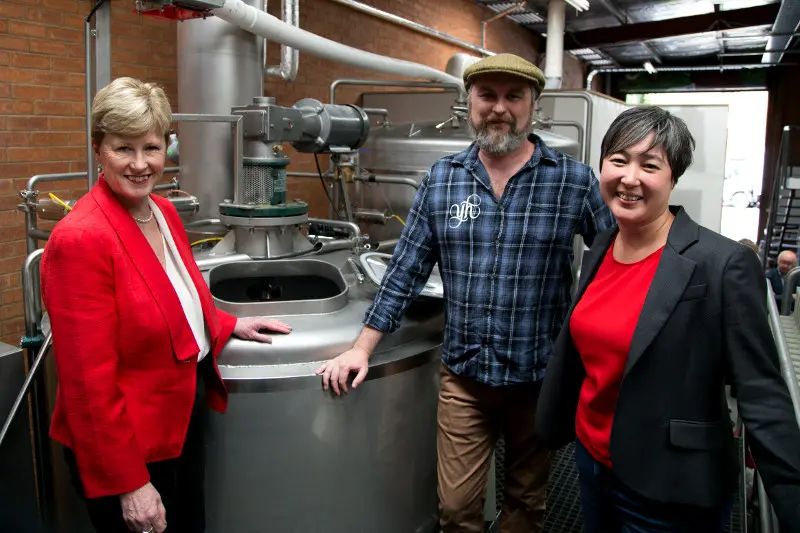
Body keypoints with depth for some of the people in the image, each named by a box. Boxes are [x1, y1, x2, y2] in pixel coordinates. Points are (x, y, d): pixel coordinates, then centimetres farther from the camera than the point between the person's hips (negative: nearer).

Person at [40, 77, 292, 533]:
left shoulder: (164, 212, 1)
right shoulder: (80, 239, -24)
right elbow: (90, 381, -22)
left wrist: (231, 325, 6)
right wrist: (130, 484, -18)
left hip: (185, 419, 8)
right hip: (128, 448, -8)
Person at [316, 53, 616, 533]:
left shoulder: (575, 180, -8)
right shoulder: (441, 179, 0)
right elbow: (405, 272, 3)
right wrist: (363, 348, 1)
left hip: (540, 377, -1)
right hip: (463, 374, 2)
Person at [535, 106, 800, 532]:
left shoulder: (724, 264, -19)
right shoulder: (601, 248, 0)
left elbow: (763, 399, -18)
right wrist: (555, 423, 19)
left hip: (669, 494, -6)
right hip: (591, 460, 6)